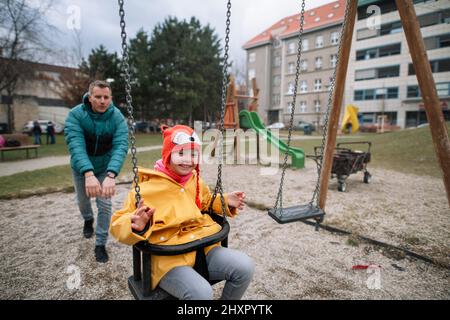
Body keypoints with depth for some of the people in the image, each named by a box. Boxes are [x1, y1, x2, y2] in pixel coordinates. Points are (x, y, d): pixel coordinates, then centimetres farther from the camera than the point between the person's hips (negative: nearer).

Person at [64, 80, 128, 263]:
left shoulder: (117, 117, -25)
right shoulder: (76, 114, -26)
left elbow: (121, 146, -37)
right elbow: (76, 145, -38)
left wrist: (111, 175, -54)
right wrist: (88, 174, -54)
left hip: (105, 168, -1)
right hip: (81, 168, 1)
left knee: (105, 205, -3)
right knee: (82, 200, 19)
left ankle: (100, 244, 17)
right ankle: (88, 220, 54)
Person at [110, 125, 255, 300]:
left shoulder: (196, 181, 11)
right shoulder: (147, 188, -8)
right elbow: (118, 224, -6)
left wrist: (225, 201, 13)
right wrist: (137, 227, -29)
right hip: (167, 259, -6)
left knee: (245, 266, -9)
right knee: (201, 293, -32)